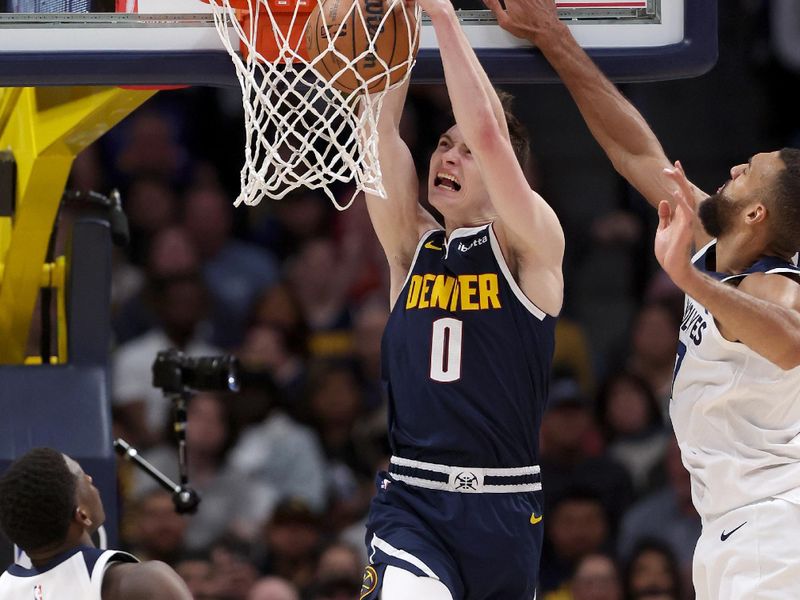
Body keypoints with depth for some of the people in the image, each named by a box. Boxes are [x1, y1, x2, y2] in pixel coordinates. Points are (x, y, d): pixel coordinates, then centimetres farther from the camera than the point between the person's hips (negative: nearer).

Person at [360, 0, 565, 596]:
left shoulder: (531, 248, -1)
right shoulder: (411, 249, 9)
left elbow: (487, 131, -15)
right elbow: (380, 131, -1)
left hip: (506, 508, -1)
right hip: (412, 501, 1)